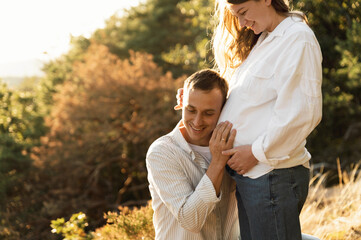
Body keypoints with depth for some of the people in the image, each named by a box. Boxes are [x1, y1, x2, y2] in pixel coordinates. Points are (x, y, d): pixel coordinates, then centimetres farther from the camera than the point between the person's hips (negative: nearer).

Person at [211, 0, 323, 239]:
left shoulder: (297, 38, -11)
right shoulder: (262, 41, 18)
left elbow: (302, 113, -20)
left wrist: (256, 152, -16)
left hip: (273, 173, -9)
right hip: (250, 172, 9)